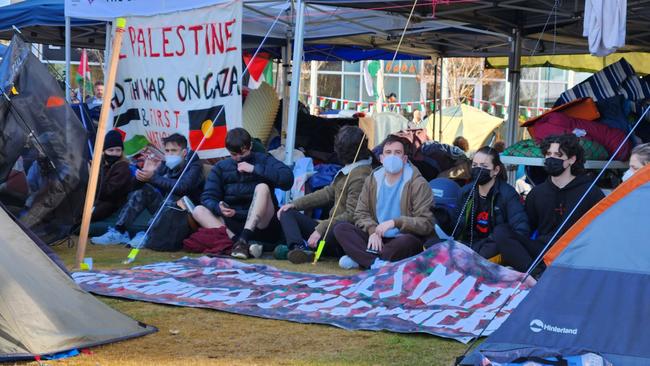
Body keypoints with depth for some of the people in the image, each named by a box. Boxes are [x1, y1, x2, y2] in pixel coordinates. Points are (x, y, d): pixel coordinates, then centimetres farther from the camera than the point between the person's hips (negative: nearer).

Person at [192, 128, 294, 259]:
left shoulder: (263, 160, 4)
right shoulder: (220, 168, 11)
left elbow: (287, 179, -15)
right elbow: (208, 198, 1)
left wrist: (254, 169, -16)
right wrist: (219, 209, -22)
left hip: (261, 225, -3)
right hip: (233, 225, 3)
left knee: (262, 187, -25)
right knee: (198, 211, -17)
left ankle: (243, 240, -39)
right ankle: (235, 240, -39)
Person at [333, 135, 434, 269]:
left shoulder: (418, 183, -8)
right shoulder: (372, 180, 7)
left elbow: (426, 223, -14)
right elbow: (361, 214, 8)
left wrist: (395, 222, -26)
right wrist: (373, 230, -14)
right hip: (377, 238, 5)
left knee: (408, 241, -38)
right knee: (341, 228, -15)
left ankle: (359, 258, -24)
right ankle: (377, 263, -34)